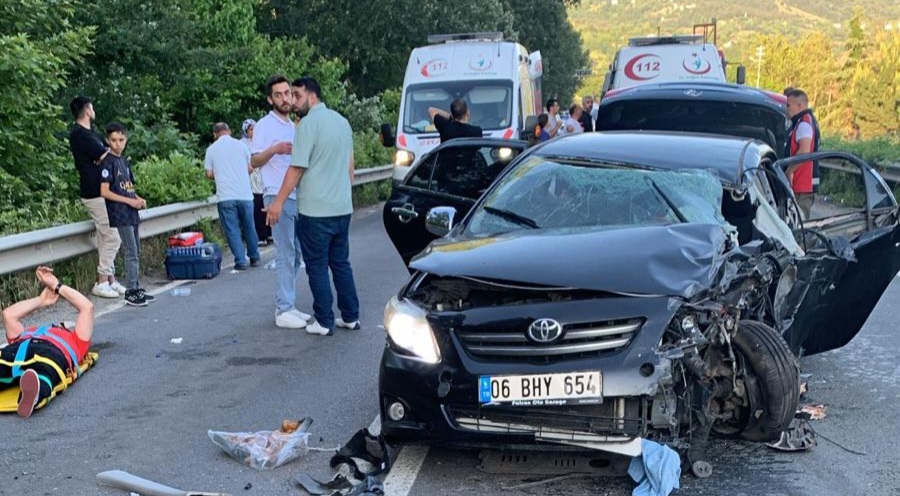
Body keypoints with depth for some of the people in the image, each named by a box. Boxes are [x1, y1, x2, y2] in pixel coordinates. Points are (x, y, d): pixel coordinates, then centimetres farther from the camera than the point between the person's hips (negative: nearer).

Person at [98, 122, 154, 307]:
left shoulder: (124, 162, 14)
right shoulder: (108, 162, -10)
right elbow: (104, 192, -15)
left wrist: (139, 199, 3)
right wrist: (130, 201, -17)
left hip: (131, 213, 8)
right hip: (120, 214, -8)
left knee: (136, 252, 11)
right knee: (131, 253, -9)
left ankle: (137, 288, 19)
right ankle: (130, 293, -4)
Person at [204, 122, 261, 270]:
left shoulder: (211, 149, 2)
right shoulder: (241, 145, 4)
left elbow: (209, 174, 2)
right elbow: (250, 169, 8)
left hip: (225, 196, -1)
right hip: (244, 194, 1)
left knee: (232, 230, 4)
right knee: (249, 227, 15)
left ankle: (240, 261, 0)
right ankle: (254, 257, 24)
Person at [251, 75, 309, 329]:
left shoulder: (293, 127, 18)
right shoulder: (264, 125, -6)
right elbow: (254, 161, -14)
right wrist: (274, 149, -29)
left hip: (297, 198, 8)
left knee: (296, 256, 9)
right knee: (286, 256, -10)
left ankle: (287, 306, 16)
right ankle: (284, 311, -7)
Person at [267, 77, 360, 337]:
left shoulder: (309, 123, -13)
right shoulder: (341, 120, 12)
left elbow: (297, 168, -15)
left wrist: (279, 202, -10)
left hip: (316, 210, -7)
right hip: (342, 207, 8)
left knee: (317, 267, 1)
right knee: (341, 263, 14)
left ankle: (324, 322, 5)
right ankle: (351, 317, 18)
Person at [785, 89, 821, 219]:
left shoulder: (804, 123, -15)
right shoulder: (801, 122, 18)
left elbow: (804, 151, -28)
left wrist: (789, 172, -20)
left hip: (802, 184, -10)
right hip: (805, 184, 10)